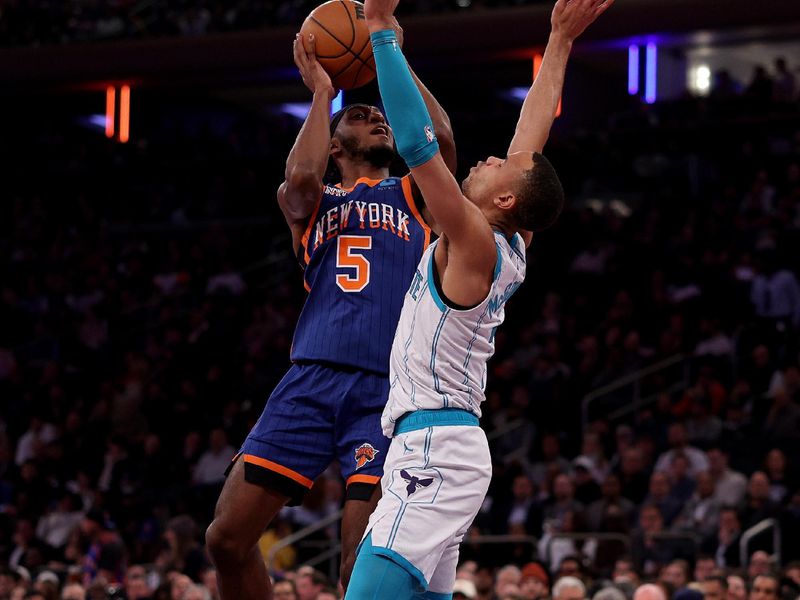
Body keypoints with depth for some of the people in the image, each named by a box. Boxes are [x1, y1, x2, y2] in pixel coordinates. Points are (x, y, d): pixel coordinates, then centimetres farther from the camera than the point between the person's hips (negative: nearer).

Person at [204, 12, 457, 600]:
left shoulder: (412, 196, 18)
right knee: (227, 536, -5)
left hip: (387, 388, -2)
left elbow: (440, 142, -3)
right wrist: (321, 91, 4)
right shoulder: (308, 200, 20)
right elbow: (300, 178, -6)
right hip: (311, 379, 2)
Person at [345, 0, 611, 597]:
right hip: (438, 452, 10)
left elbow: (418, 143, -18)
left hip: (435, 456, -10)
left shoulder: (476, 245, -11)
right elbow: (532, 134, 20)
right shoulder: (512, 249, 11)